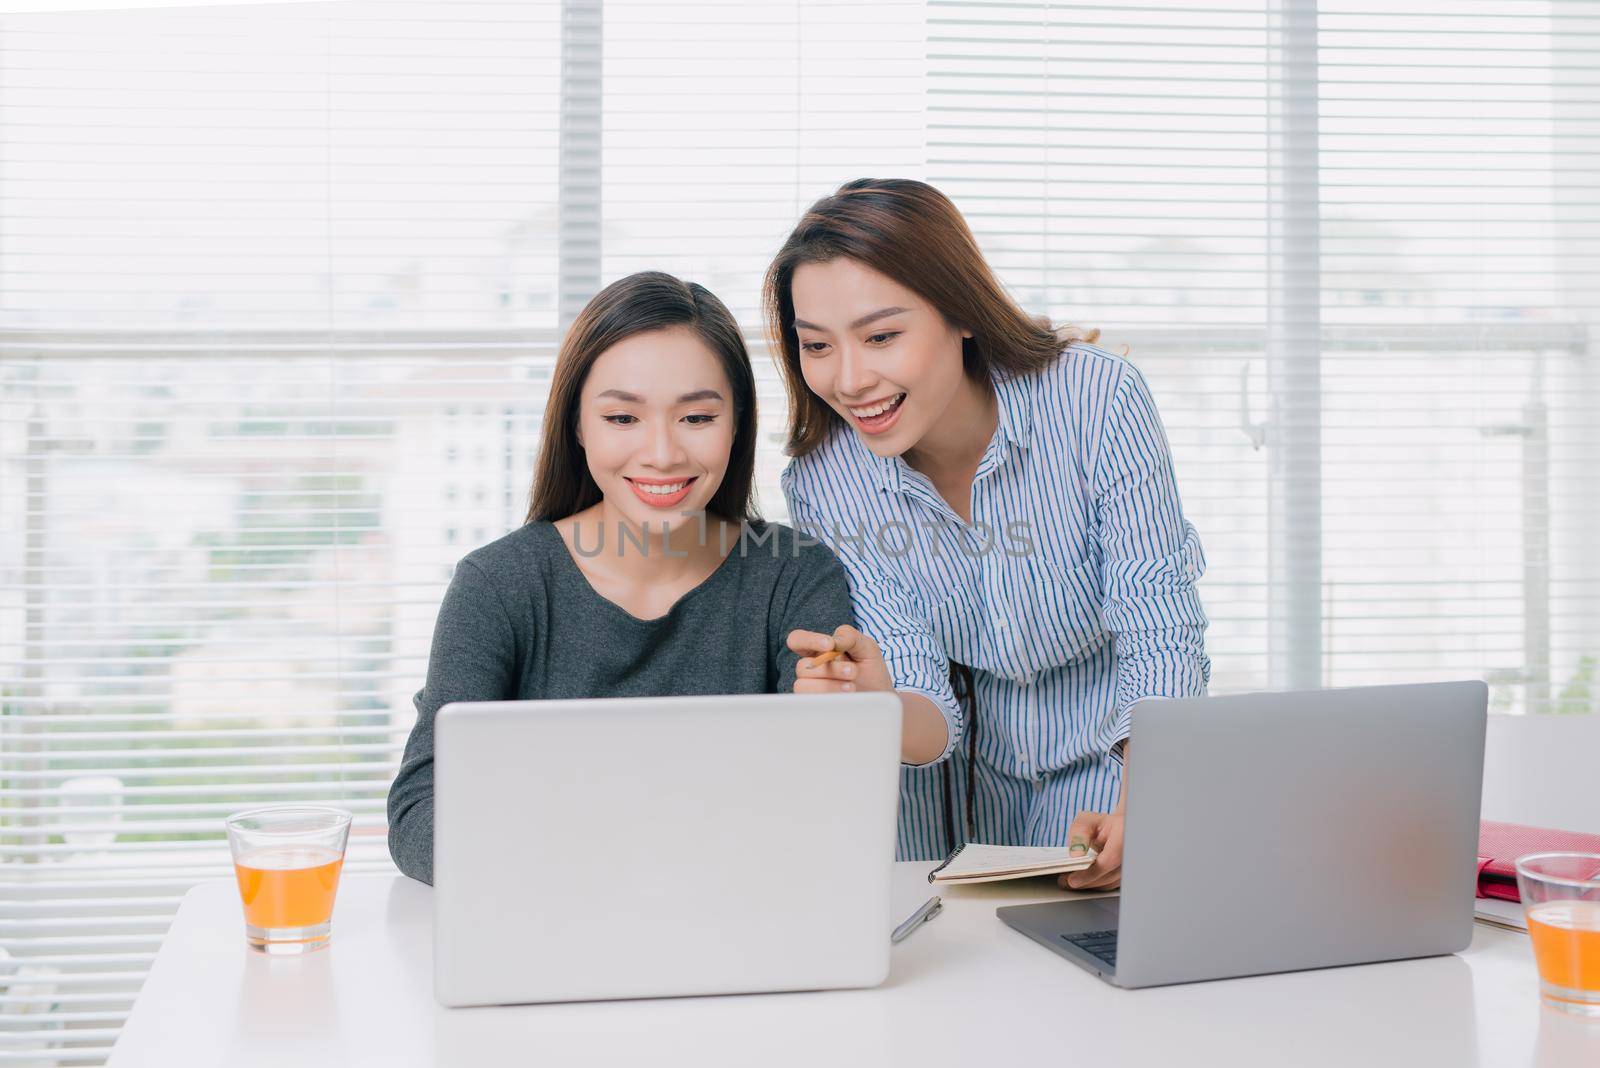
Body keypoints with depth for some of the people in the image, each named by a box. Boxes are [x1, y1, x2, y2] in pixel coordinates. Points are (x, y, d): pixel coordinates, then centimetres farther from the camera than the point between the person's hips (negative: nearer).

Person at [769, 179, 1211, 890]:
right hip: (956, 766, 2)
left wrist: (1137, 819, -40)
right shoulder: (823, 483, -16)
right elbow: (931, 709, -16)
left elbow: (1160, 646, -22)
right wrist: (880, 705, -41)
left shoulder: (1098, 400, -23)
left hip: (1110, 758, -1)